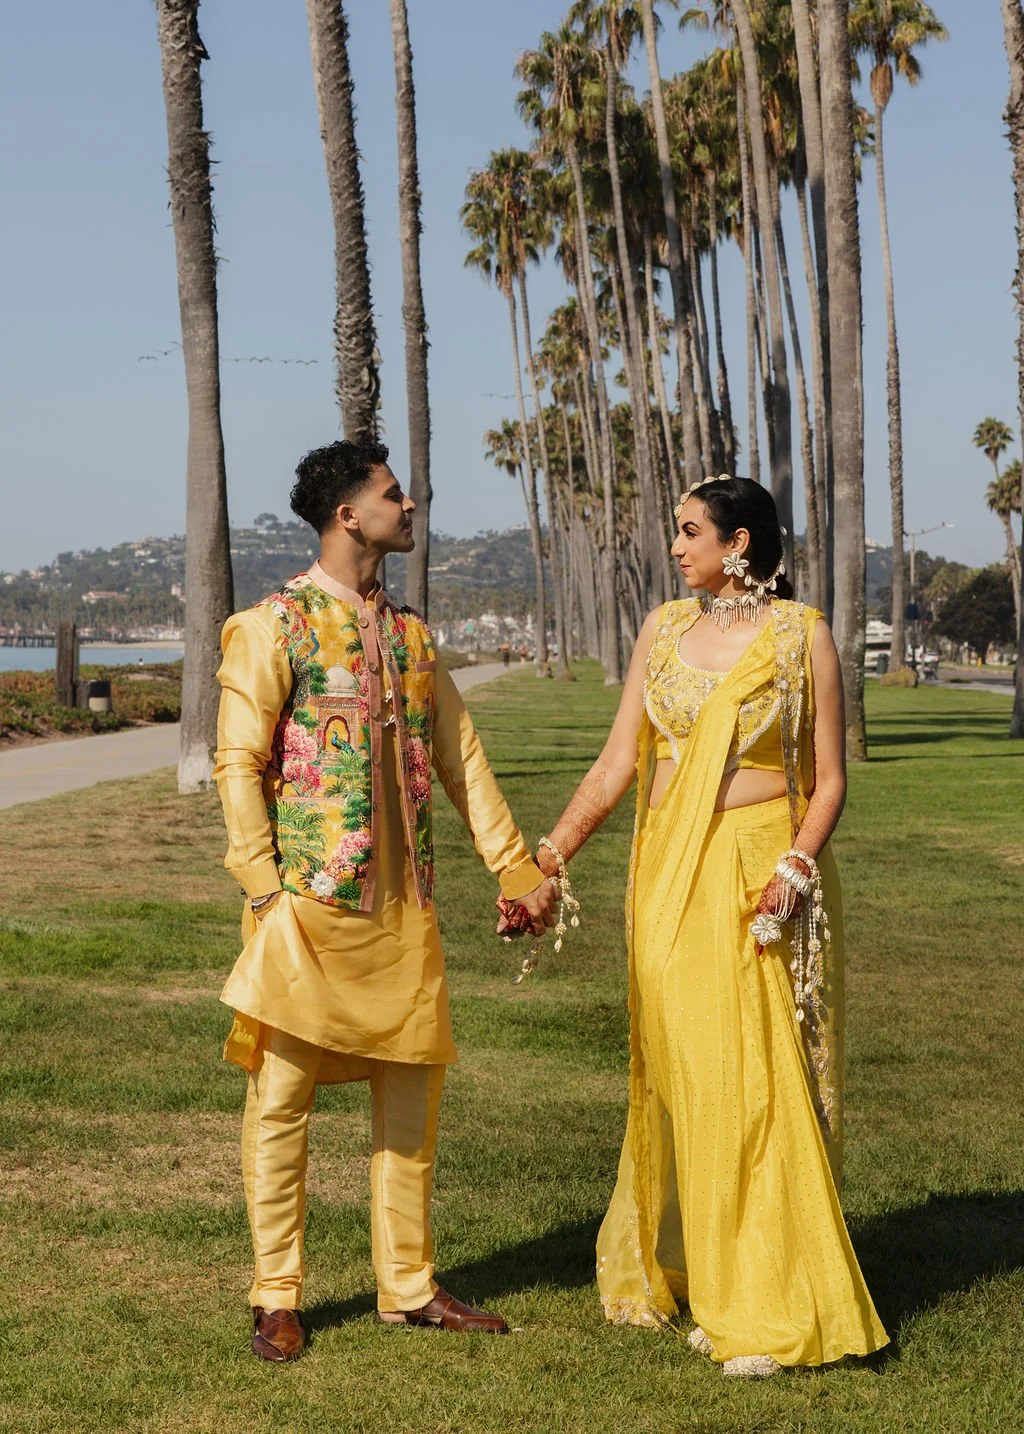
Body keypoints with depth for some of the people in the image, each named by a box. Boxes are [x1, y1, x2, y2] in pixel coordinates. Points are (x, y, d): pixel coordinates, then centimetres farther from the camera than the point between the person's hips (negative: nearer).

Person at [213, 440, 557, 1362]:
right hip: (310, 902, -6)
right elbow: (239, 764, -9)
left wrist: (517, 868, 13)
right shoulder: (274, 627, -4)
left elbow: (461, 758, 17)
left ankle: (409, 1285, 20)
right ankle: (277, 1297, 10)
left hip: (405, 905, 6)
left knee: (411, 1093, 9)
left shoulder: (410, 634, 15)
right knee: (282, 1096, -2)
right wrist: (265, 892, -16)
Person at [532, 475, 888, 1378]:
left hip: (758, 875, -4)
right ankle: (689, 1272, 20)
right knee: (678, 1077, 6)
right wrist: (547, 857, -1)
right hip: (666, 877, 4)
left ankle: (775, 1307, 2)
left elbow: (829, 781, -1)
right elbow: (617, 764, 7)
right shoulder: (663, 631, 9)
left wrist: (792, 872, -16)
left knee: (754, 1081, -6)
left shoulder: (802, 637, -2)